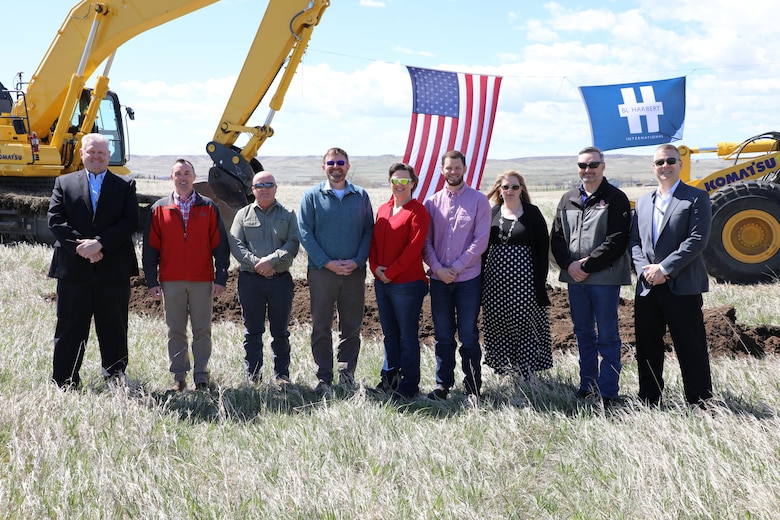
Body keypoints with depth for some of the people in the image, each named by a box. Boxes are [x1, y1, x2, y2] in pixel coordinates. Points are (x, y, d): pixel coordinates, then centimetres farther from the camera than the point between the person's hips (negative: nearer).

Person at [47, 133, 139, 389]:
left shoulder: (125, 185, 9)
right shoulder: (64, 183, 11)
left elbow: (130, 222, -3)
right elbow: (55, 220, 1)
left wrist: (99, 242, -15)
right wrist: (80, 246, -13)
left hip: (114, 270, 0)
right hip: (73, 268, 0)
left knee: (114, 327, 6)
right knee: (70, 327, 5)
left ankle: (115, 378, 16)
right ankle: (65, 382, 13)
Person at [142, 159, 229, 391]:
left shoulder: (208, 208, 6)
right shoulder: (159, 209, 7)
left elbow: (221, 245, 5)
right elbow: (150, 248, 6)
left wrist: (221, 278, -1)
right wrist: (152, 281, 0)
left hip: (202, 281, 0)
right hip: (171, 282, 1)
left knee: (202, 330, 2)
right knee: (175, 331, 5)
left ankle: (201, 375, 9)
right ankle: (179, 376, 12)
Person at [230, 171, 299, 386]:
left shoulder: (288, 215, 9)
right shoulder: (243, 214, 10)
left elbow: (292, 244, -3)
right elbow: (235, 244, 0)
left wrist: (271, 260, -16)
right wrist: (256, 263, -14)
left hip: (280, 279, 0)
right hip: (250, 280, 0)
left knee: (280, 331, 5)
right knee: (252, 331, 5)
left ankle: (282, 374, 13)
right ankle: (252, 375, 13)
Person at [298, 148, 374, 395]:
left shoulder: (361, 196, 9)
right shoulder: (312, 196, 3)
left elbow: (369, 231, 7)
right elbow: (305, 233, -2)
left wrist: (357, 261, -9)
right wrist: (327, 263, -12)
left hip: (354, 272, 2)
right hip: (321, 272, -1)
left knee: (352, 327, 6)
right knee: (321, 328, 2)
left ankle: (346, 374, 16)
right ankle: (323, 379, 9)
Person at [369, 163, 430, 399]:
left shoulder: (417, 211, -7)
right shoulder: (383, 209, 14)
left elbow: (414, 247, -14)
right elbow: (374, 241, 13)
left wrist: (391, 272, -14)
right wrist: (375, 266, -4)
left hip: (407, 283, -7)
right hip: (382, 282, 7)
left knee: (407, 336, 0)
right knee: (389, 334, 16)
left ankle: (409, 386, 7)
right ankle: (389, 377, 27)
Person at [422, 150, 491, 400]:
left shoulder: (478, 200, 0)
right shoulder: (432, 202, 8)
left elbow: (480, 240, -6)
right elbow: (426, 240, 6)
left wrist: (456, 267, -11)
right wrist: (437, 268, -9)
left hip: (468, 278, -3)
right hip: (439, 279, 3)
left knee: (468, 335, 1)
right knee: (442, 335, 8)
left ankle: (473, 386, 11)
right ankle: (443, 384, 17)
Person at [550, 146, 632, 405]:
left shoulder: (616, 199, -4)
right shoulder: (568, 199, 13)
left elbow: (616, 240, -13)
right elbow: (556, 237, 10)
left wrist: (587, 265, -16)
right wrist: (569, 264, -7)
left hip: (605, 277, -5)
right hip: (574, 277, 6)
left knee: (607, 335, -1)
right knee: (583, 333, 13)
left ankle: (608, 390, 3)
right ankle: (587, 383, 23)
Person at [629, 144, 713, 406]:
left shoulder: (696, 198, -2)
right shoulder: (643, 202, 16)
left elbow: (697, 240, -12)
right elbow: (634, 241, 12)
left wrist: (665, 268, -16)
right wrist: (645, 270, -6)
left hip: (682, 287, -5)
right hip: (647, 288, 6)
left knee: (690, 350, -1)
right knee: (647, 349, 11)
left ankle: (700, 404, 8)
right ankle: (648, 402, 22)